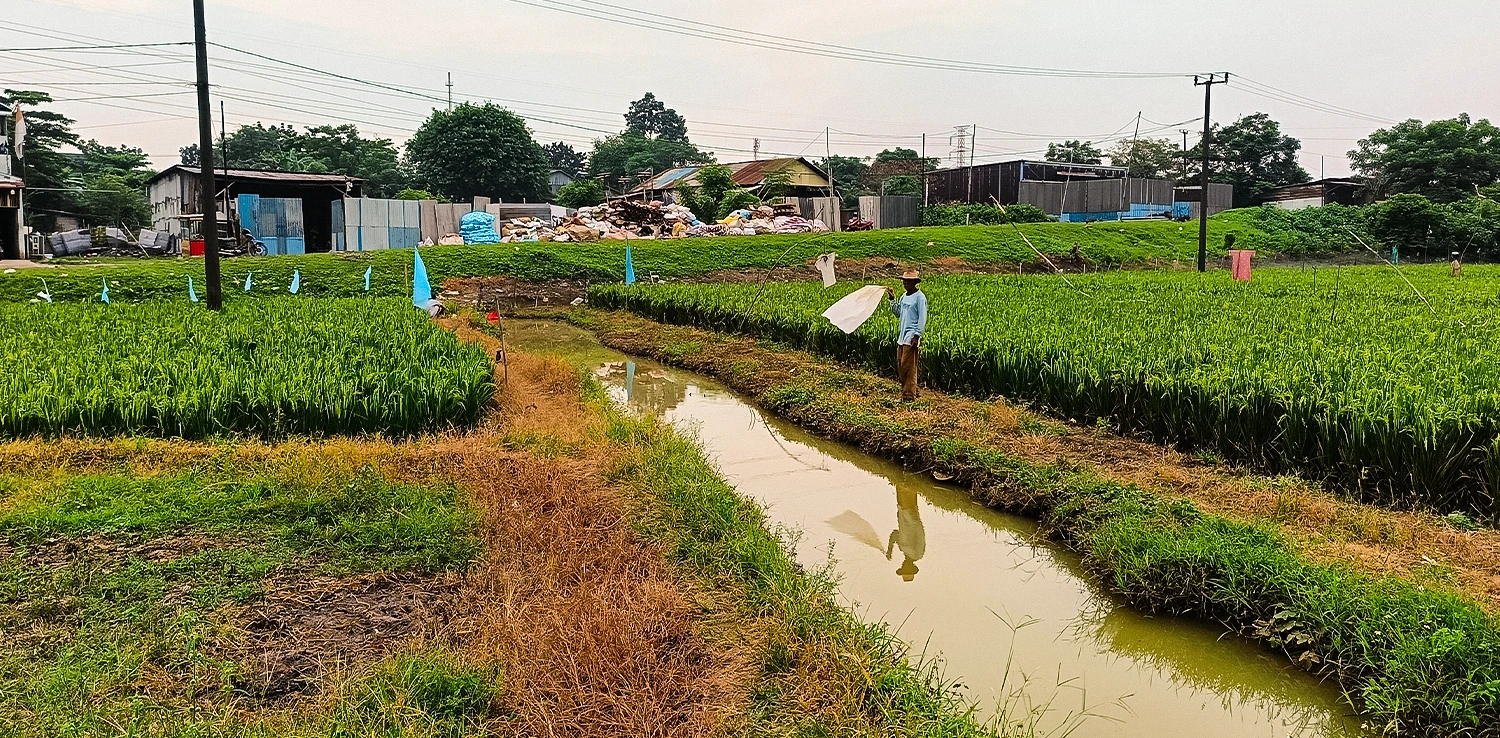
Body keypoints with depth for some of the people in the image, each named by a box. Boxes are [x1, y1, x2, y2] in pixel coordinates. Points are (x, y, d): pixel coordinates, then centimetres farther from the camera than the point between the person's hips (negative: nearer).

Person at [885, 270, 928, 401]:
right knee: (900, 365, 7)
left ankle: (909, 395, -5)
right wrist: (892, 299, 6)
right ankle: (905, 391, 15)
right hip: (902, 335, 8)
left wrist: (917, 336, -18)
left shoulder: (920, 297, -9)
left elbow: (922, 318, -13)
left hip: (911, 336, -8)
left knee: (908, 366, -9)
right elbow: (898, 313, 15)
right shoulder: (904, 296, 15)